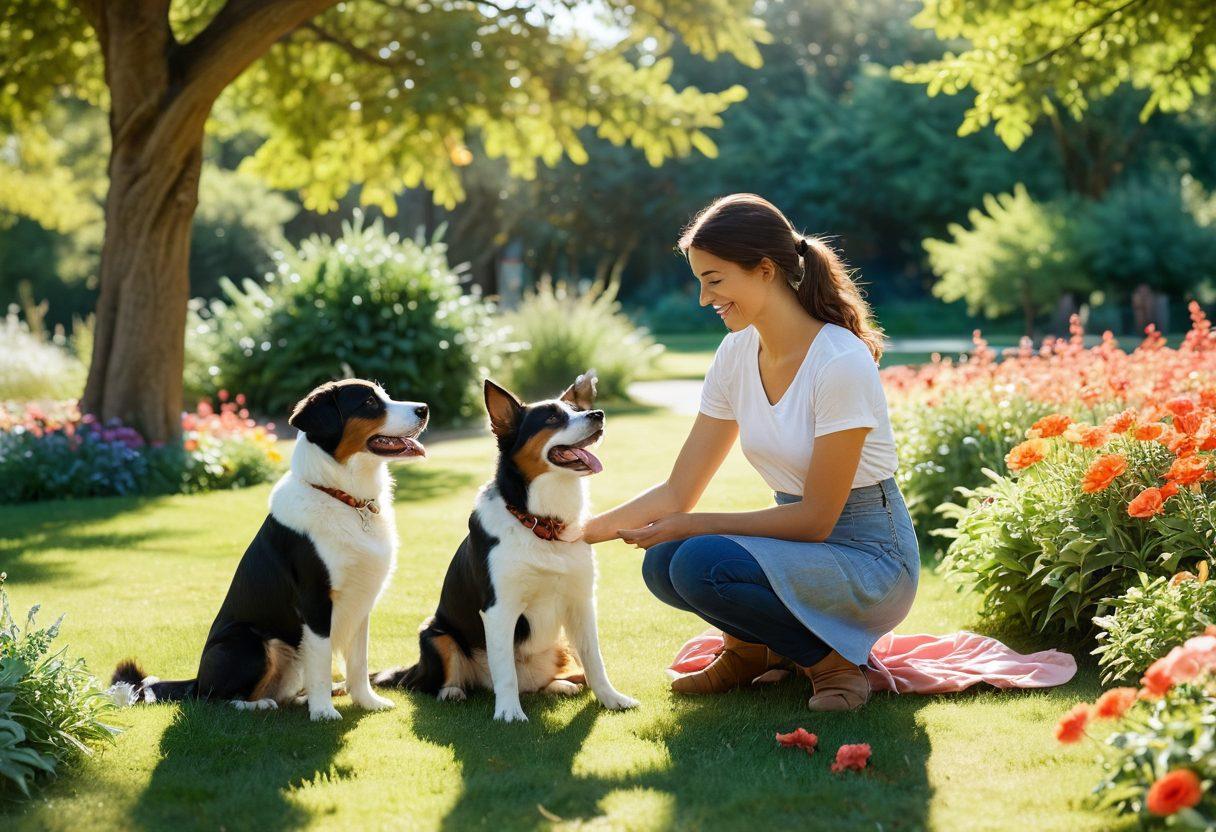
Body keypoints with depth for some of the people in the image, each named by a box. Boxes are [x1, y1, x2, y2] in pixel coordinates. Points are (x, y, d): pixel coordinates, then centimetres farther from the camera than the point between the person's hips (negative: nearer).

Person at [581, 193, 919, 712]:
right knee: (663, 563, -19)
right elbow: (677, 493, 3)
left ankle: (831, 658, -7)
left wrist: (693, 526, -19)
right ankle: (759, 646, 8)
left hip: (870, 560, -7)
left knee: (702, 563, -29)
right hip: (801, 544, 7)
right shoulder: (737, 354, 0)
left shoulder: (841, 363, -22)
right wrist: (581, 531, -8)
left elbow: (816, 518, -19)